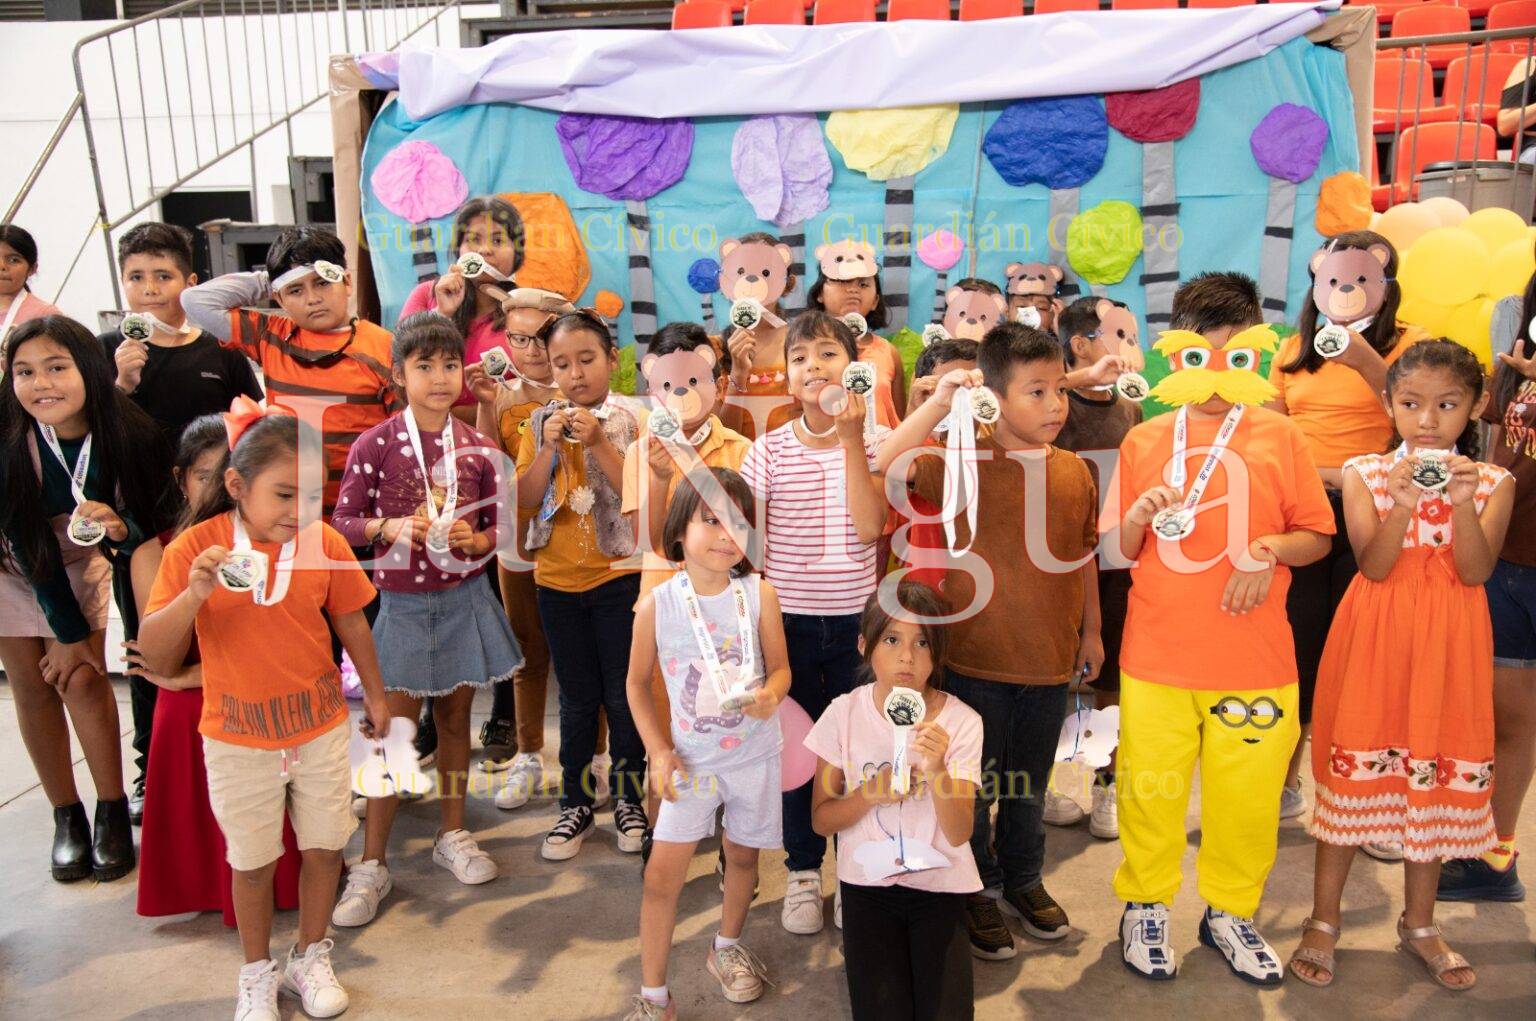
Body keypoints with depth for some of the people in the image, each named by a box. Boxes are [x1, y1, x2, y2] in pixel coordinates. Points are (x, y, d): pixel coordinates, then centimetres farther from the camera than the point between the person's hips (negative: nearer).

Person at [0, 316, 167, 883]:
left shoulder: (128, 435, -26)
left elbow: (146, 529, -15)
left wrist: (119, 527, -40)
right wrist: (70, 631, -16)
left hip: (79, 560, 0)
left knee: (84, 678, -7)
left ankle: (113, 813, 7)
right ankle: (67, 817, 15)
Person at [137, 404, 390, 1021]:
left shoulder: (324, 543, -12)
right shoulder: (195, 548, -15)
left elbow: (351, 623, 4)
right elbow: (156, 660, -17)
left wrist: (375, 694, 14)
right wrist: (194, 594, -34)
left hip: (319, 727, 1)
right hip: (237, 738, -1)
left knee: (324, 848, 13)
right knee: (252, 861, 14)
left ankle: (311, 958, 36)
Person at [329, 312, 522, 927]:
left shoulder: (475, 448, 0)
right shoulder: (375, 445, -8)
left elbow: (496, 526, 8)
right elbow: (343, 520, -3)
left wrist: (474, 540, -13)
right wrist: (389, 527, -20)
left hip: (465, 599, 3)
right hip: (403, 603, -3)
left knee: (455, 718, 14)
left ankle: (452, 835, 32)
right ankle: (372, 864, 13)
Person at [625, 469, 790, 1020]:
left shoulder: (759, 593, -11)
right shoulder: (657, 604, -13)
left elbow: (781, 666, -1)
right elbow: (638, 683, 0)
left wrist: (771, 693, -24)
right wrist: (659, 752, -6)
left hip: (754, 753, 2)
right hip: (691, 757, -1)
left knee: (743, 855, 18)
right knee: (663, 875, -4)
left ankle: (726, 947, 47)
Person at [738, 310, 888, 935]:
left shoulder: (874, 445, -2)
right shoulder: (769, 450, -3)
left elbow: (868, 528, -17)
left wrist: (851, 440, -19)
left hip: (854, 622, 0)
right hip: (788, 622, 0)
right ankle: (803, 871, 28)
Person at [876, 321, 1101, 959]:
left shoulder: (1074, 472, 0)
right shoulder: (963, 463, -12)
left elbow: (1085, 556, 11)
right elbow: (884, 465, -25)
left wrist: (1091, 630, 15)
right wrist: (939, 403, -25)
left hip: (1050, 660, 4)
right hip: (975, 660, -3)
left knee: (1029, 784, 20)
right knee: (973, 785, 11)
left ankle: (1023, 879, 43)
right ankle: (977, 890, 32)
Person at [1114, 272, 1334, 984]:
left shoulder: (1279, 435, 2)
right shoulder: (1144, 440, 5)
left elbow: (1319, 537, 5)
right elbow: (1120, 551, 8)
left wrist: (1270, 548, -14)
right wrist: (1139, 517, -12)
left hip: (1254, 658, 0)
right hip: (1156, 656, 0)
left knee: (1247, 793, 9)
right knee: (1150, 788, 8)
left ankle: (1229, 911, 32)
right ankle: (1144, 904, 29)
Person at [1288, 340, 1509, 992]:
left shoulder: (1492, 482, 2)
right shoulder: (1365, 473, -2)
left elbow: (1476, 571, -10)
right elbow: (1374, 566, -11)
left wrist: (1463, 502, -24)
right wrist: (1402, 504, -26)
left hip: (1449, 646, 2)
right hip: (1374, 640, -1)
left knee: (1439, 777, 10)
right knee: (1353, 771, 3)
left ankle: (1419, 923, 30)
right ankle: (1323, 921, 17)